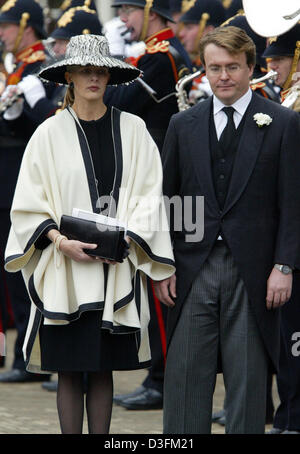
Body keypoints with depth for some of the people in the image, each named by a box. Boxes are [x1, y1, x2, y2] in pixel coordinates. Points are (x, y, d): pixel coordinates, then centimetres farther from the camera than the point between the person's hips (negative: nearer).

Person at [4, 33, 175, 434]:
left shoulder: (132, 130, 6)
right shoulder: (50, 134, 2)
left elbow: (148, 195, 4)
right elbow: (29, 205, 1)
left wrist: (125, 239, -12)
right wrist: (60, 241, -14)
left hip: (116, 269, 1)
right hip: (64, 268, -1)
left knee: (103, 368, 5)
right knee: (69, 370, 0)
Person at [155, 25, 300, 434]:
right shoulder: (183, 125, 10)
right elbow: (166, 199, 11)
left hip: (252, 271, -2)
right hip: (194, 270, 2)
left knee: (248, 377, 3)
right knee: (185, 375, 1)